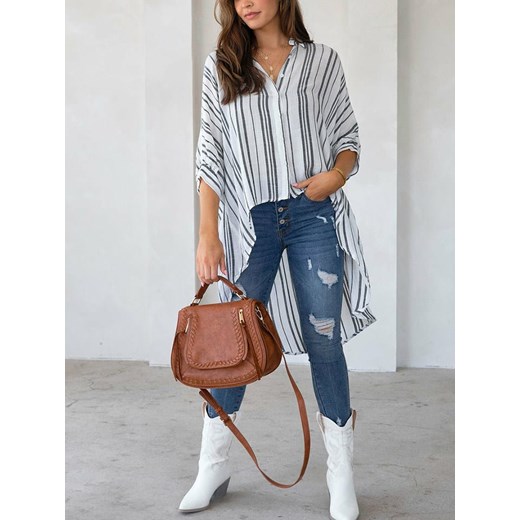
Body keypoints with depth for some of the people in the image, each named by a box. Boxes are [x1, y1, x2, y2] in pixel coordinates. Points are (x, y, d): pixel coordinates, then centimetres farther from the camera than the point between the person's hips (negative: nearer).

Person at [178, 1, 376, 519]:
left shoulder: (322, 60, 8)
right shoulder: (220, 66, 8)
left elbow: (348, 136, 12)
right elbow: (211, 152, 2)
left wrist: (337, 174, -11)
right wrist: (208, 234, -6)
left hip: (314, 214, 0)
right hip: (250, 219, 1)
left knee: (323, 337, -1)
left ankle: (341, 474, 10)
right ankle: (214, 466, 16)